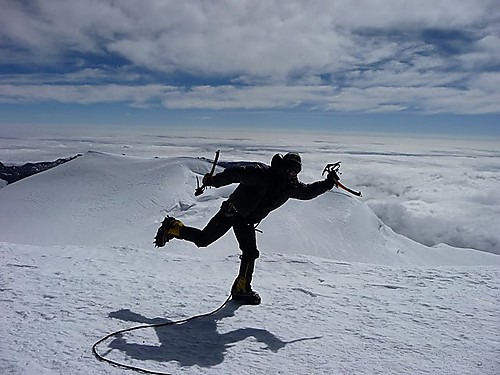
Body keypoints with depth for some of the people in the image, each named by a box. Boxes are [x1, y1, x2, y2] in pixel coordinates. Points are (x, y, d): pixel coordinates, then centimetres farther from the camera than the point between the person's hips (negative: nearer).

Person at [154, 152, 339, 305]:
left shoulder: (292, 186, -2)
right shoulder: (262, 173, -24)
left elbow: (308, 191, 12)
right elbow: (236, 173, -27)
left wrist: (328, 182, 4)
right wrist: (214, 180, -34)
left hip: (247, 221, 6)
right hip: (232, 212, -6)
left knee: (250, 253, -2)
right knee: (203, 239, -4)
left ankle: (241, 289, 13)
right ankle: (173, 228, 18)